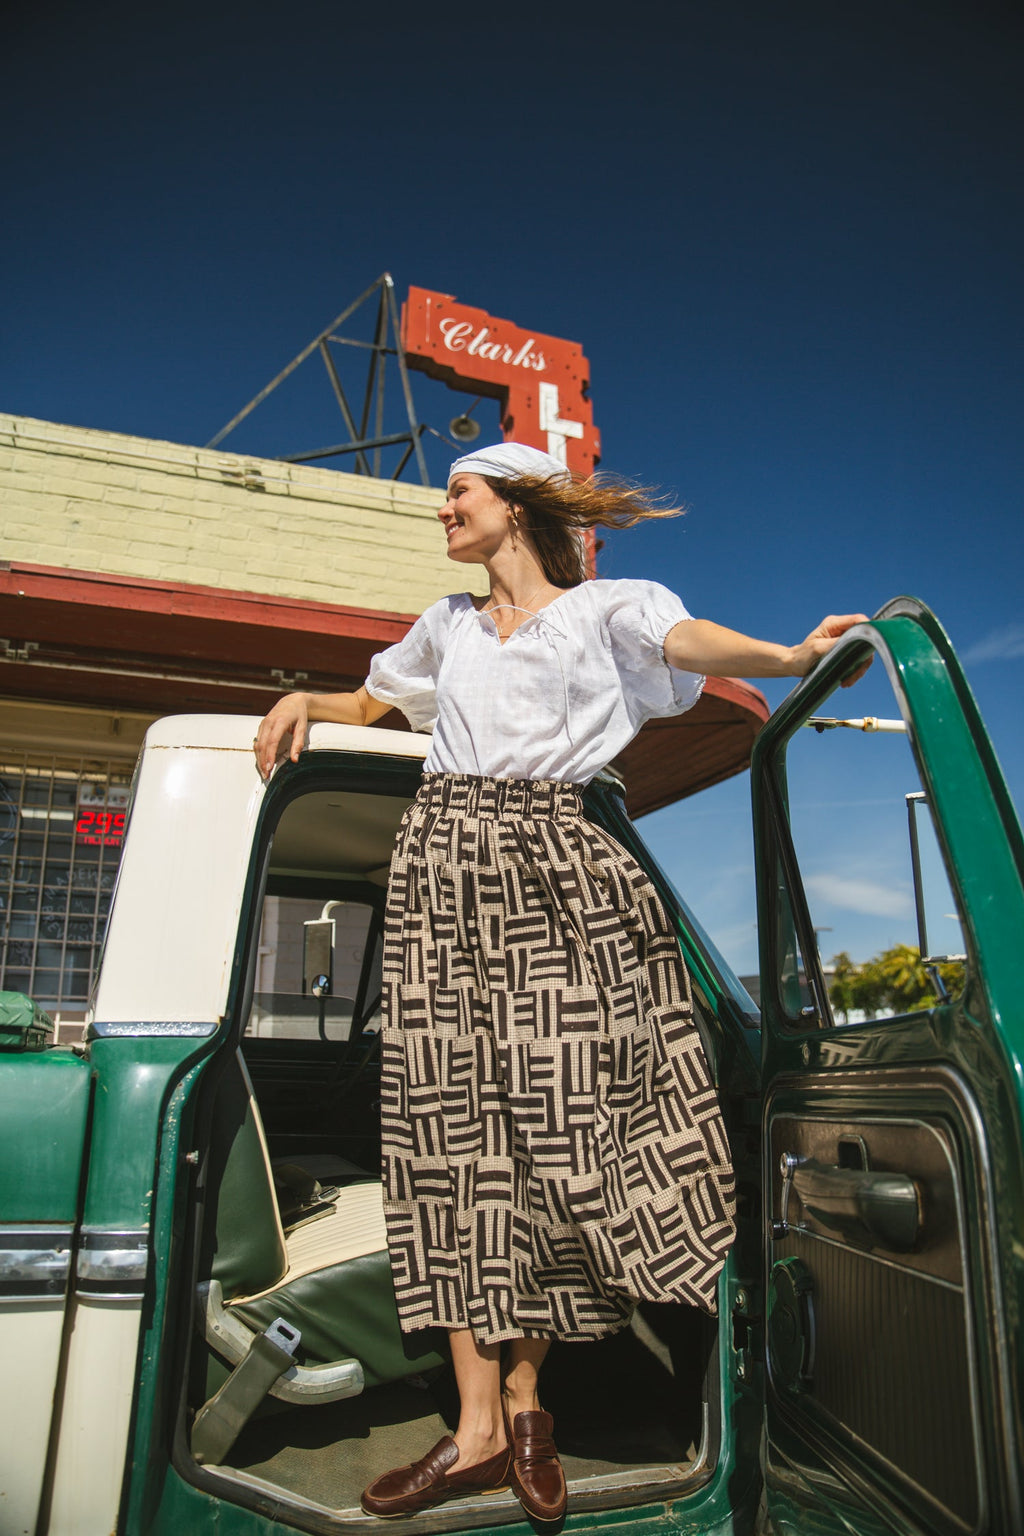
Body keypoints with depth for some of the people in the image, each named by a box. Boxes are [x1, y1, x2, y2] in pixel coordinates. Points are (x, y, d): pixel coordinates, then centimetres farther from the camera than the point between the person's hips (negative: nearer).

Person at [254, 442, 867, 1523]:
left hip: (553, 866, -3)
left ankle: (525, 1398, 11)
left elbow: (684, 640, -9)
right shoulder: (448, 626, 25)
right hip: (444, 861, 4)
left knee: (556, 1112, -6)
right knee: (456, 1119, -3)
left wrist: (788, 658, -28)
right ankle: (481, 1425, 3)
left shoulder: (597, 609, 11)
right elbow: (372, 700, 37)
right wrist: (306, 700, 17)